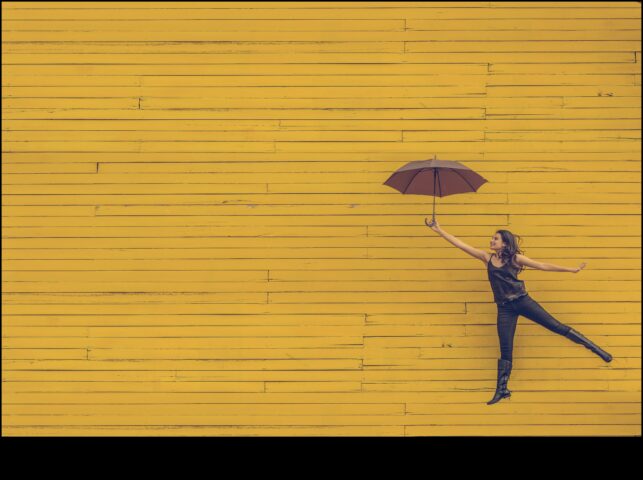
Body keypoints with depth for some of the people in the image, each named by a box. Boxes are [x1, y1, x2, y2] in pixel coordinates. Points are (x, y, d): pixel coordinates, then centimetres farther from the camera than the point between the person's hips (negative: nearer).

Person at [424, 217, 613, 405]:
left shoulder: (515, 258, 1)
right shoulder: (487, 257, 8)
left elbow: (543, 266, 4)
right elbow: (461, 244, 5)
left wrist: (571, 269, 2)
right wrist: (439, 230, 1)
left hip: (522, 301, -2)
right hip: (504, 308, 2)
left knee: (557, 326, -3)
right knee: (505, 350, 3)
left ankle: (596, 349, 6)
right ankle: (501, 390, 9)